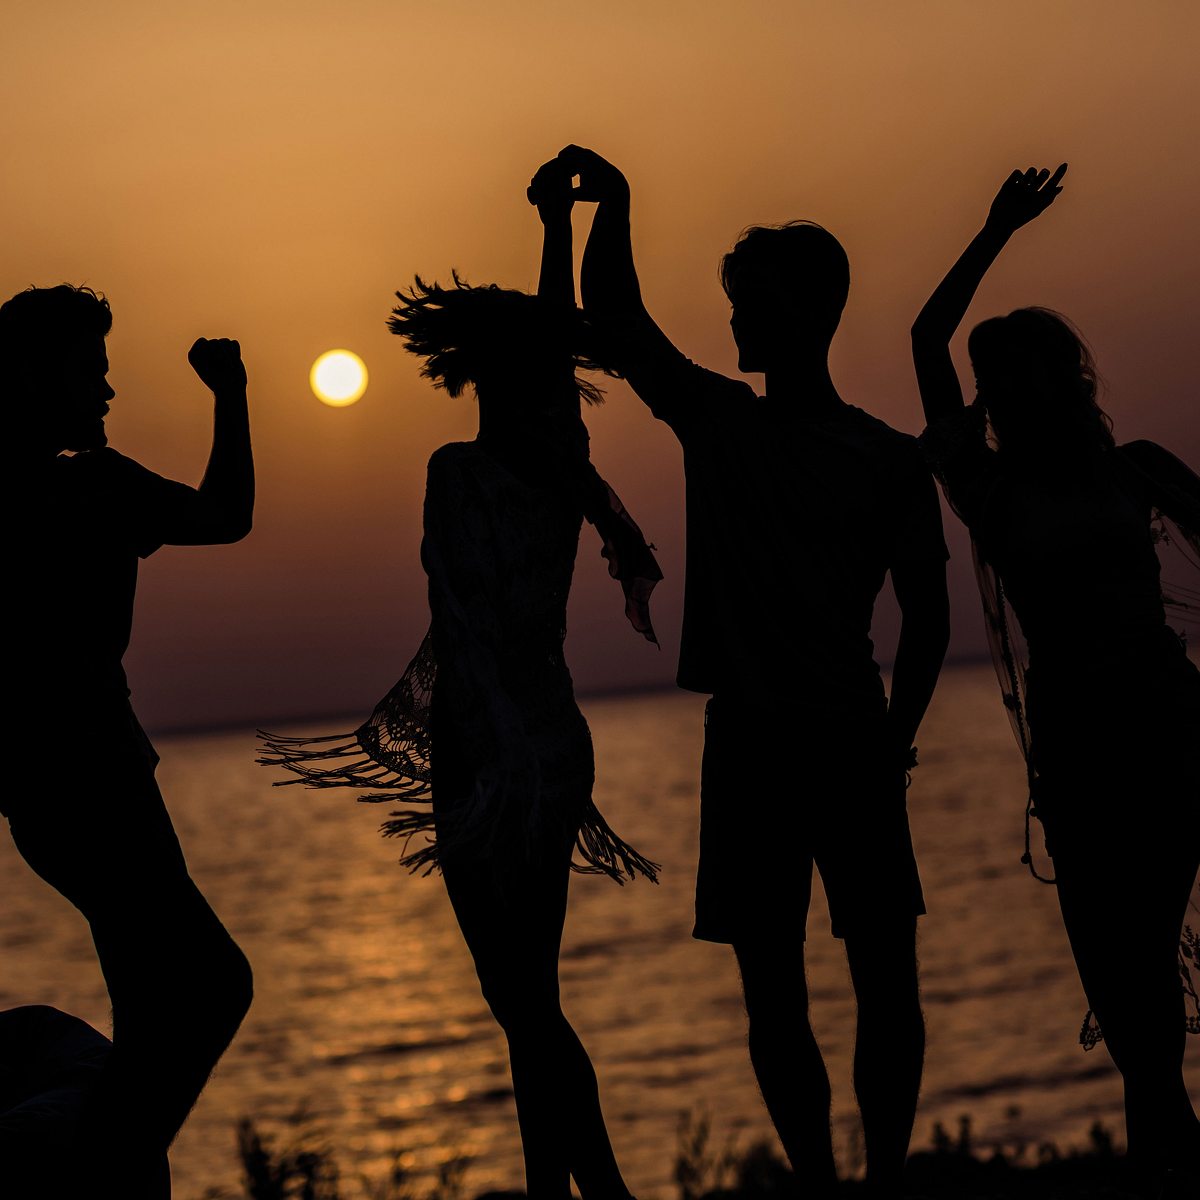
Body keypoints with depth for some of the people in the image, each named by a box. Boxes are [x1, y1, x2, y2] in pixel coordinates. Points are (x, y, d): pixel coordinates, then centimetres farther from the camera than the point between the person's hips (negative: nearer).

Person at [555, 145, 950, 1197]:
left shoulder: (890, 460, 3)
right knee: (772, 991, 2)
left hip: (854, 745, -2)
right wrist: (612, 210, -12)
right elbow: (617, 325, 1)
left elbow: (927, 621, 3)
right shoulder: (717, 422, 9)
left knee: (884, 975, -2)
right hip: (748, 745, 2)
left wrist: (895, 741, -6)